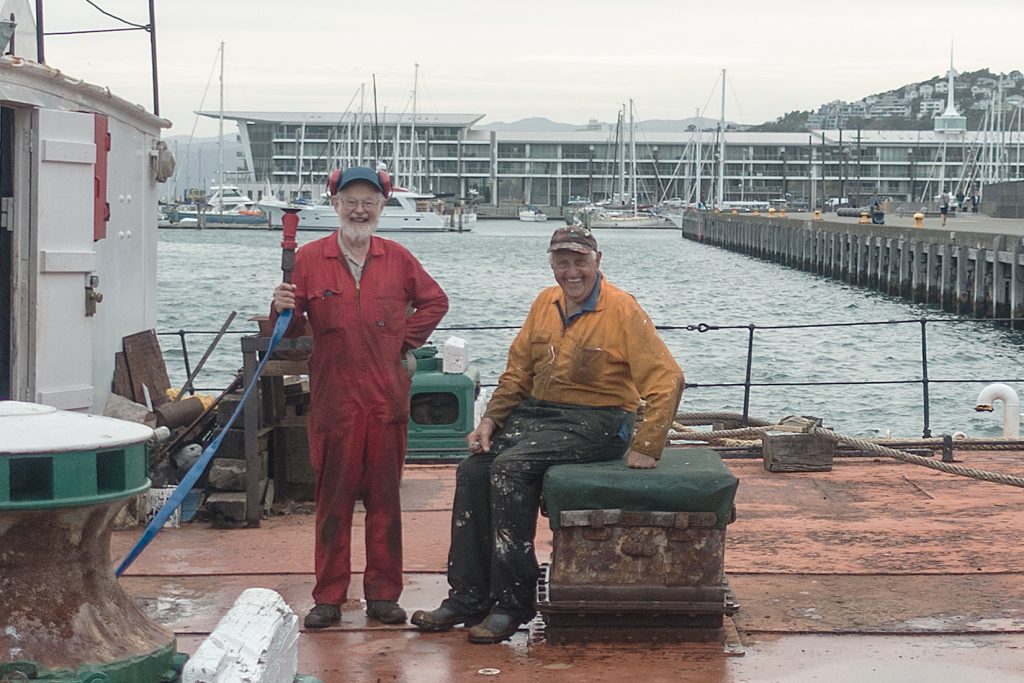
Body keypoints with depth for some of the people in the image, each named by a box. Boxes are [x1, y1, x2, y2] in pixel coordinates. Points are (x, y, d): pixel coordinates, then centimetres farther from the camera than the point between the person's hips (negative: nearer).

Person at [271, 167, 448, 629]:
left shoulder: (397, 258, 9)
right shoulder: (309, 259, 4)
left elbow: (435, 301, 20)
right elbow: (290, 331, 5)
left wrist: (407, 338, 8)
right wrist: (284, 310, -17)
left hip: (388, 396, 1)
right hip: (333, 396, -1)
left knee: (385, 496, 5)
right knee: (333, 497, 1)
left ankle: (383, 594, 12)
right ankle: (329, 597, 9)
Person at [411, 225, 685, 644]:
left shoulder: (622, 309, -11)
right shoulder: (545, 303, 9)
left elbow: (666, 380, -15)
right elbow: (518, 370, 17)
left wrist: (646, 448, -20)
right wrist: (491, 419, 4)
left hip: (594, 422, -7)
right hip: (535, 412, 7)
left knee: (510, 467, -28)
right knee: (472, 471, -13)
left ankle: (512, 603, -21)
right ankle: (468, 598, -7)